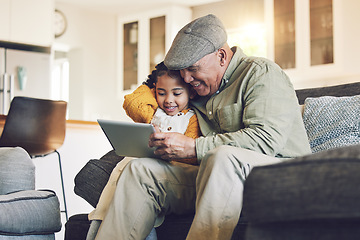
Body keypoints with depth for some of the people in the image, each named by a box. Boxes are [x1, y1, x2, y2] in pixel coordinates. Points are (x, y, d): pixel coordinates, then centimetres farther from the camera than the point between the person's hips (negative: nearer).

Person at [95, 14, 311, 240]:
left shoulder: (261, 73, -5)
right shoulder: (201, 90, 18)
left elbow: (267, 139, -20)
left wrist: (192, 147, -20)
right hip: (219, 179, 7)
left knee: (223, 157, -39)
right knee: (141, 169, -5)